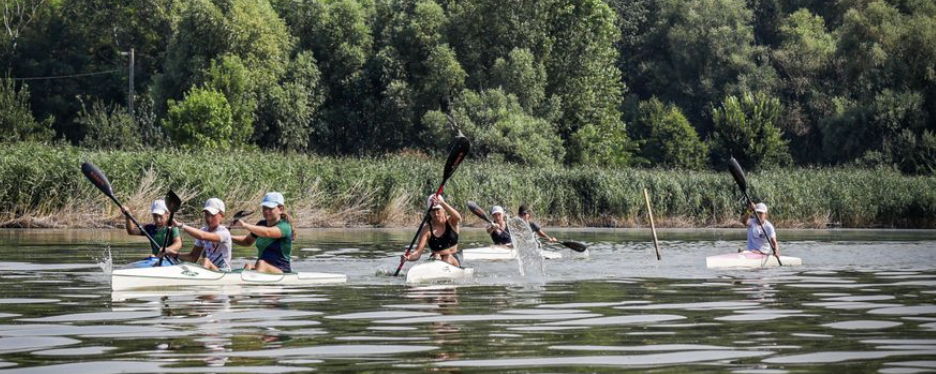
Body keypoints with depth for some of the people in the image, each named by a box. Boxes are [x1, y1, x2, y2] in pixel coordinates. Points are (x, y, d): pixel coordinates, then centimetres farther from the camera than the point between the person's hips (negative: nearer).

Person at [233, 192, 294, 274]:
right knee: (248, 266, -28)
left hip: (281, 272, -5)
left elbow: (267, 233, -29)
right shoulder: (262, 224, 14)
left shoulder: (285, 226, -9)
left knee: (261, 264, -36)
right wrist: (230, 238, 12)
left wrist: (245, 225, -37)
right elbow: (248, 241, 30)